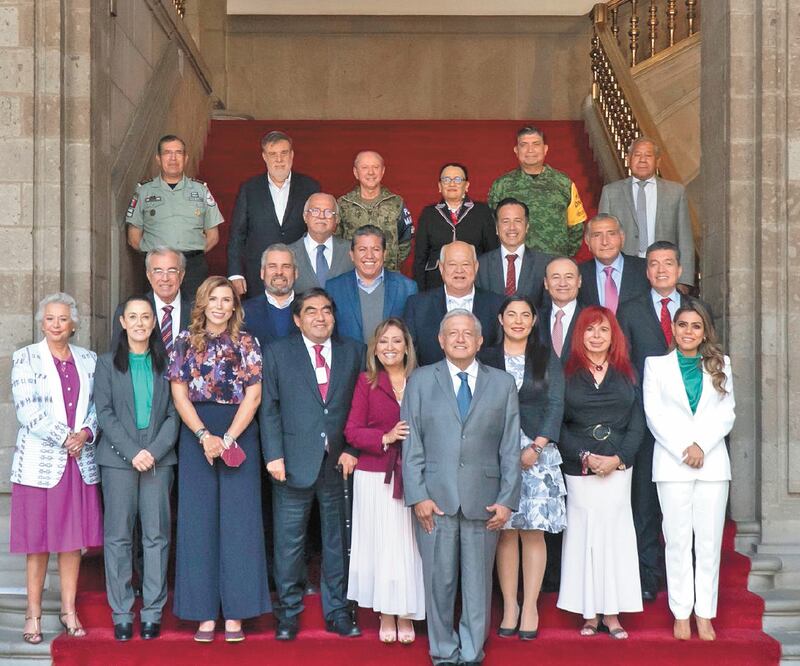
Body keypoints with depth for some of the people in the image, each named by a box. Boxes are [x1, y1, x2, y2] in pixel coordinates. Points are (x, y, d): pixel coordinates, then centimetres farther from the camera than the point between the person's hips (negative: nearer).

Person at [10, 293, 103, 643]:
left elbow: (98, 407, 9)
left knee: (73, 540, 7)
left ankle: (69, 611, 16)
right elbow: (27, 410, -9)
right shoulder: (25, 358, 0)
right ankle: (33, 614, 11)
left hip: (80, 462, 3)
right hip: (40, 462, -3)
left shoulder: (88, 360, 10)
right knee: (38, 541, 1)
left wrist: (86, 434, -10)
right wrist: (65, 437, -14)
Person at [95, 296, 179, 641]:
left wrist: (155, 451, -10)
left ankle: (152, 613, 5)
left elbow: (174, 415, 5)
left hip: (159, 458, 1)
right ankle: (121, 614, 4)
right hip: (118, 458, -1)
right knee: (118, 535, -1)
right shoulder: (107, 364, 8)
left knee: (157, 535, -1)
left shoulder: (165, 364, 10)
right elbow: (104, 413, 0)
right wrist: (133, 452, -11)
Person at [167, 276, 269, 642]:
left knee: (238, 520, -2)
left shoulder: (247, 343, 4)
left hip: (239, 436, -1)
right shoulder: (185, 342, 7)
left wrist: (227, 439, -12)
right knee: (198, 521, 1)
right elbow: (179, 395, 2)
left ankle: (235, 614, 4)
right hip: (195, 436, 1)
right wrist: (205, 436, -10)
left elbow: (253, 396, -2)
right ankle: (205, 614, 7)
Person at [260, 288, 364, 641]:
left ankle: (337, 612, 20)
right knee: (289, 543, 4)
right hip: (294, 463, -2)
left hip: (339, 463, 2)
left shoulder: (353, 352, 8)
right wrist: (274, 455, -8)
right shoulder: (277, 353, 4)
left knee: (338, 541, 9)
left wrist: (353, 450, -3)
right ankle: (288, 613, 16)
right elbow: (269, 409, 0)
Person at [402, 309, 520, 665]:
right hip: (436, 499, 0)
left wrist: (507, 499, -2)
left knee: (479, 580, 5)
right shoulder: (420, 381, 8)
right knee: (439, 580, 4)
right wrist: (418, 496, -6)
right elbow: (412, 445, 3)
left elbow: (510, 447, 5)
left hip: (484, 499, 1)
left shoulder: (503, 383, 10)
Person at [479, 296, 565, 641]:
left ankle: (530, 607, 4)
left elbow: (555, 405, 2)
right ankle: (509, 605, 7)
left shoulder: (547, 359, 10)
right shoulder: (486, 359, 9)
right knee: (504, 531, 0)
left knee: (533, 531, -2)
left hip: (538, 452, 0)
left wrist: (536, 447, -9)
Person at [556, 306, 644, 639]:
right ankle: (589, 614, 6)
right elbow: (558, 423, 0)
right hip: (578, 469, -1)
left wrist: (618, 458, -8)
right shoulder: (567, 373, 4)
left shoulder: (627, 374, 9)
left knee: (615, 534, -1)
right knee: (583, 533, -1)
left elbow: (637, 422, 4)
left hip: (618, 467, 1)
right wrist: (586, 457, -10)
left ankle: (613, 614, 5)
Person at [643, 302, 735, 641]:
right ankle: (681, 613, 3)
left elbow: (727, 412, 5)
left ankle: (704, 614, 4)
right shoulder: (656, 364, 8)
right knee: (678, 539, -1)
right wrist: (683, 450, -9)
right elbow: (654, 414, 1)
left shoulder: (720, 365, 12)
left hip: (713, 462, 1)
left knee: (709, 540, 0)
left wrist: (701, 445, -9)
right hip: (672, 463, -1)